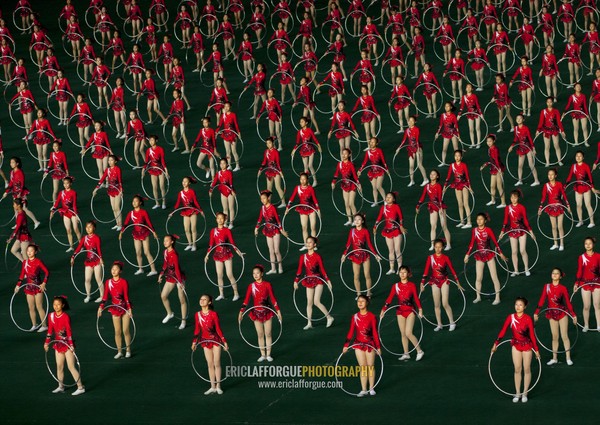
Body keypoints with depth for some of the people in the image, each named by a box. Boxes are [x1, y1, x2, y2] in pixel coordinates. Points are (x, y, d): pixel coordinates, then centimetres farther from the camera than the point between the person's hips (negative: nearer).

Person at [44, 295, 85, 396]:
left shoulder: (65, 316, -15)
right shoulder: (51, 316, 2)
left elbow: (69, 331, -17)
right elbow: (50, 330, 12)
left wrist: (71, 345, -21)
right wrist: (47, 342, 13)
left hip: (67, 345, -6)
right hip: (58, 345, 6)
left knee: (71, 367, -5)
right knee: (59, 366, 11)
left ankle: (81, 387, 1)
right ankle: (61, 387, 23)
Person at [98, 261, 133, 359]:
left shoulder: (123, 282, -10)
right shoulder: (108, 282, -1)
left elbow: (126, 296, -9)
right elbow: (105, 296, 0)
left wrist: (129, 308, -15)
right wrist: (101, 307, -10)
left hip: (125, 308, -3)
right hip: (115, 309, 3)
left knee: (126, 331, 1)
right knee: (117, 332, 5)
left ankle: (128, 350, 15)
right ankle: (119, 352, 14)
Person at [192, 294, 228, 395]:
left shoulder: (213, 314, -13)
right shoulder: (197, 315, -1)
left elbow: (218, 329, -9)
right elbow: (197, 330, 8)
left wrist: (224, 341, -11)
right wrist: (194, 341, 10)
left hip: (215, 340, -3)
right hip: (205, 341, 3)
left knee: (217, 364, 2)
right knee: (210, 364, 8)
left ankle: (218, 386, 13)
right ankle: (213, 387, 14)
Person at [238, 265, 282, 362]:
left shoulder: (267, 285, -5)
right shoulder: (251, 286, -3)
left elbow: (273, 299, -3)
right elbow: (246, 300, -5)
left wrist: (278, 311, -5)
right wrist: (241, 312, -13)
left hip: (267, 312, -1)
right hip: (256, 313, 1)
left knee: (268, 334, 5)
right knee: (260, 335, 8)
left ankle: (268, 355, 15)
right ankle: (263, 355, 17)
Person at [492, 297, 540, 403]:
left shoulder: (528, 319, -17)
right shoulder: (511, 317, -9)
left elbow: (532, 335, -12)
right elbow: (503, 331, -7)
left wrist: (536, 350, -9)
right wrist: (496, 344, -11)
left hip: (527, 345, -2)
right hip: (516, 345, 2)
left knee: (526, 369, 7)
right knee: (517, 369, 5)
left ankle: (525, 393, 17)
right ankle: (517, 393, 12)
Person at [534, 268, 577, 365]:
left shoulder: (563, 288, -6)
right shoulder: (547, 286, 0)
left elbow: (568, 302, -2)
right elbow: (542, 300, 0)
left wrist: (573, 315, -3)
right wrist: (536, 312, -5)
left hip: (562, 313, -2)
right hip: (551, 314, 2)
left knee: (564, 336, 0)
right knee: (555, 337, 8)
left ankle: (568, 358, 6)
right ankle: (554, 358, 14)